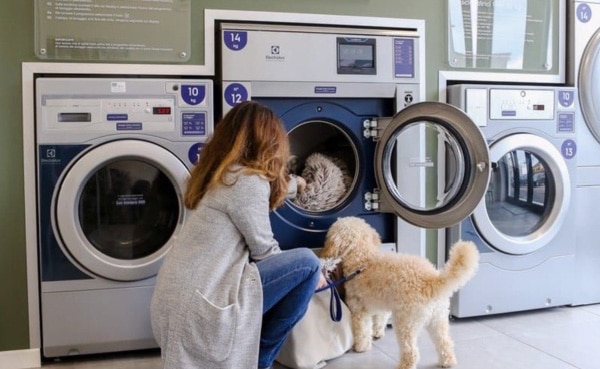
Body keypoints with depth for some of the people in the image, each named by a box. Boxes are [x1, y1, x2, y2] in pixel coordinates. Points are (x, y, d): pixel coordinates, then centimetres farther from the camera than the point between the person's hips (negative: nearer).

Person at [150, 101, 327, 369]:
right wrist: (309, 272, 10)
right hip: (198, 303, -10)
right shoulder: (248, 182, -14)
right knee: (306, 263, -4)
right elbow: (264, 251, -6)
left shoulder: (222, 174, 13)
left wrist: (293, 182, 48)